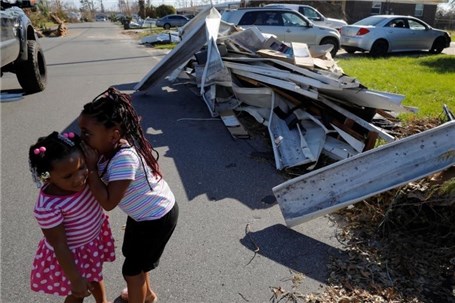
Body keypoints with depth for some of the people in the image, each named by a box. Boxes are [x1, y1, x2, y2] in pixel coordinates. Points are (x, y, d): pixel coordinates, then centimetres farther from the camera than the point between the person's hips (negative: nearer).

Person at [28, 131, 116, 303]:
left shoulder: (83, 174, -23)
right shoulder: (48, 208, -36)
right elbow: (59, 246, -25)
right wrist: (75, 279, -15)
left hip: (95, 239, 6)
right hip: (72, 253, -6)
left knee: (95, 276, 32)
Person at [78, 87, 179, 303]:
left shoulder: (125, 158, -36)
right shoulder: (109, 147, -9)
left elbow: (108, 202, -29)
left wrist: (91, 167, -28)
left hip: (157, 218, -9)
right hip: (145, 212, 9)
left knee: (131, 269, 11)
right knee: (135, 257, 29)